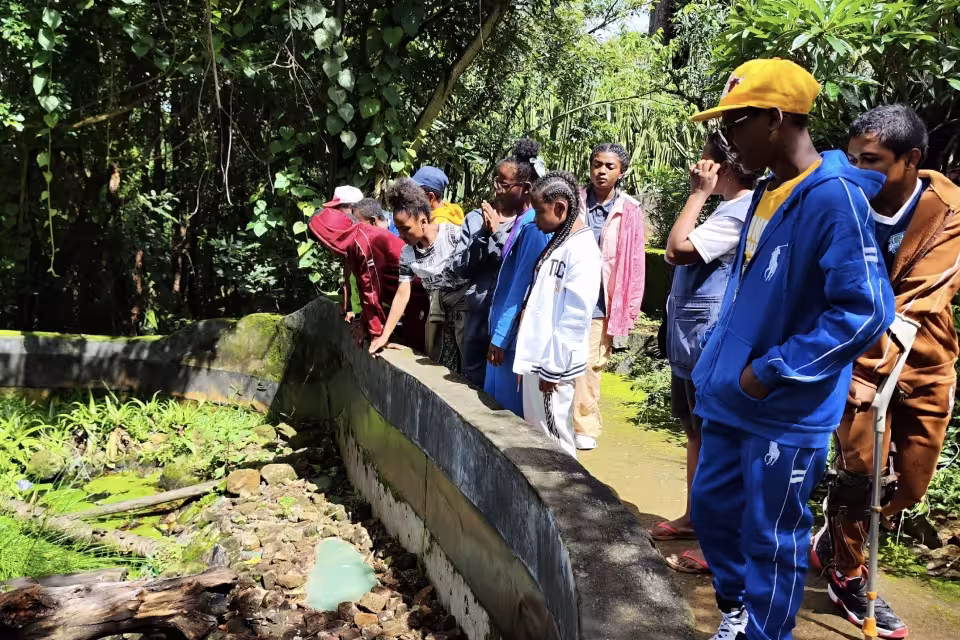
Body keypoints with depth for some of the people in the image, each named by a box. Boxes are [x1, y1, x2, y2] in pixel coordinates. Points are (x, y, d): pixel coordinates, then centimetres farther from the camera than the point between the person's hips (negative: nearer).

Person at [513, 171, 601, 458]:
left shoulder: (582, 249, -15)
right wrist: (537, 360, 13)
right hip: (536, 358, 9)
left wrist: (553, 367, -17)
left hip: (553, 364, -9)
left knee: (553, 440, 0)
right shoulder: (557, 241, 13)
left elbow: (575, 317, -19)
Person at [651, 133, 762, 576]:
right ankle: (694, 517, 35)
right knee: (696, 433, 20)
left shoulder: (741, 211, -19)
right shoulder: (734, 208, 14)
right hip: (692, 343, 11)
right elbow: (684, 253, 17)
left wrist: (698, 194, -17)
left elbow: (676, 250, -24)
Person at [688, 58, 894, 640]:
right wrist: (721, 365, 14)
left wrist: (772, 372, -20)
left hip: (786, 413, -8)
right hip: (730, 399, 9)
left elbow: (866, 311, -25)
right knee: (711, 510, 20)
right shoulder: (766, 193, 8)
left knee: (772, 539, 8)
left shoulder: (834, 198, -19)